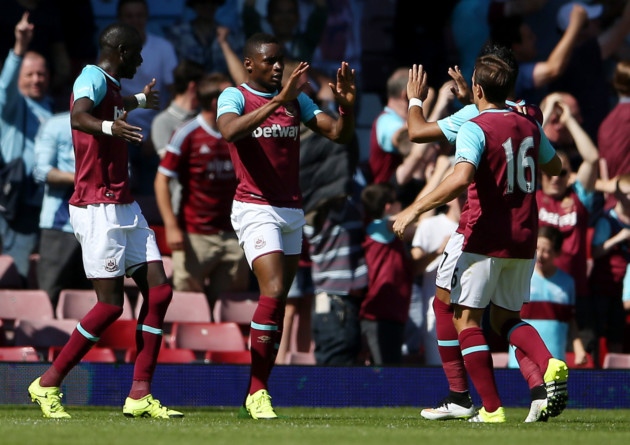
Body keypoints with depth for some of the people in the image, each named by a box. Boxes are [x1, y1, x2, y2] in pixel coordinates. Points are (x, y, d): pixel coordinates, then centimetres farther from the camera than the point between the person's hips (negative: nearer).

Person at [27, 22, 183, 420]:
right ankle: (48, 385, 3)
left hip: (124, 206, 10)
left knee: (159, 291, 1)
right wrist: (108, 127, -54)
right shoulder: (93, 78, -13)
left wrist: (138, 100, 58)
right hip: (98, 208, -10)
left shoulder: (111, 85, 16)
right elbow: (78, 115, -36)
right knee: (111, 304, -10)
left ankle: (140, 395, 3)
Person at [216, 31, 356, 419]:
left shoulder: (296, 99, 12)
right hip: (255, 209, -6)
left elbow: (340, 134, 9)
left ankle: (258, 392, 10)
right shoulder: (234, 97, -4)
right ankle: (257, 392, -13)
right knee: (274, 292, -20)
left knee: (278, 305, 5)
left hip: (292, 211, 6)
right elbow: (230, 131, -26)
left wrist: (346, 105, -12)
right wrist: (278, 101, -33)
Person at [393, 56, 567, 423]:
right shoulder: (529, 127, 7)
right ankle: (550, 366, -10)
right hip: (523, 240, 7)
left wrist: (416, 209, -26)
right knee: (506, 318, 19)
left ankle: (492, 407, -4)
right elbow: (555, 167, 26)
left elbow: (461, 178, -29)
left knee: (466, 318, 4)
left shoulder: (475, 129, -13)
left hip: (483, 237, -7)